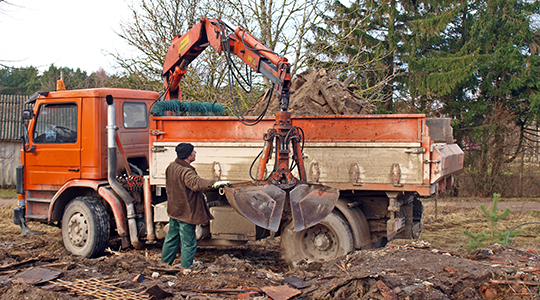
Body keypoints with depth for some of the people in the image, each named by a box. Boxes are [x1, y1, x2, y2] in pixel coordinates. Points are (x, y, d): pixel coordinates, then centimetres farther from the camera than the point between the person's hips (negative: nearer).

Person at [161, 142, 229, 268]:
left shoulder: (172, 167, 3)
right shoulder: (185, 172, -26)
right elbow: (196, 182, -47)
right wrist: (214, 184, -59)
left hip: (174, 210, 9)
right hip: (185, 213, -9)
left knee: (172, 239, 23)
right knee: (188, 244, 2)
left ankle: (164, 264, 34)